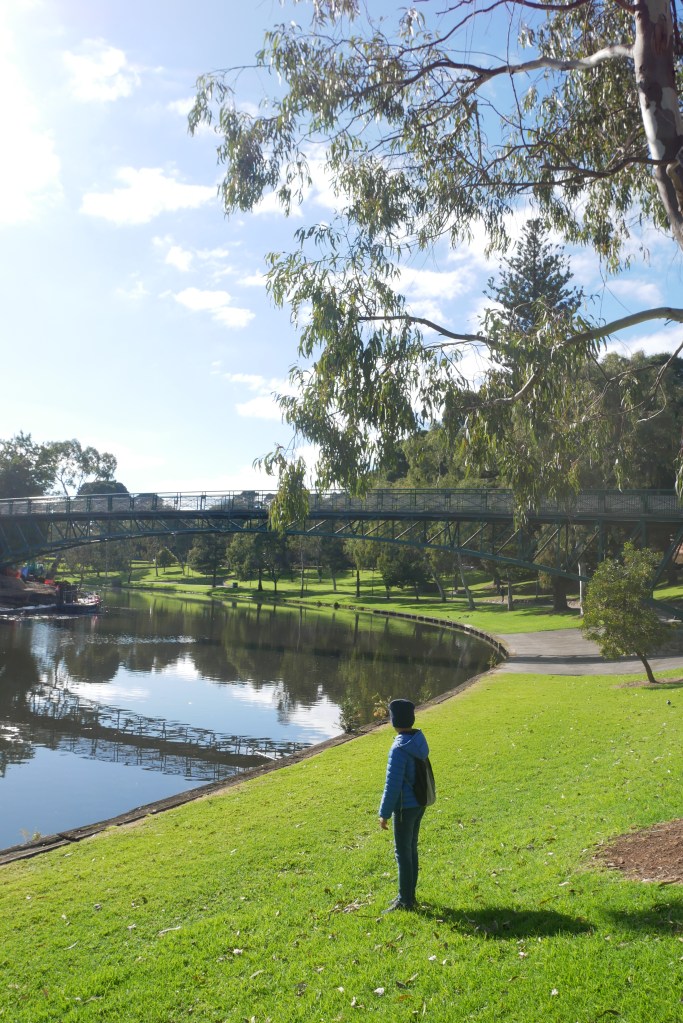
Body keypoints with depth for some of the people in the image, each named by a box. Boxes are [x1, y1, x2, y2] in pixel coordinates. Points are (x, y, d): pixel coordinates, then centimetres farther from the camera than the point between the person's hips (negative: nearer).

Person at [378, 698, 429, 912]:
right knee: (411, 849, 18)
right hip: (420, 804, 8)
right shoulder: (419, 741, 2)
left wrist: (384, 813, -13)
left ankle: (405, 901, 13)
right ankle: (409, 894, 30)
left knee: (403, 852, 3)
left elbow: (392, 785, -22)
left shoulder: (399, 749, -24)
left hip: (405, 807, -8)